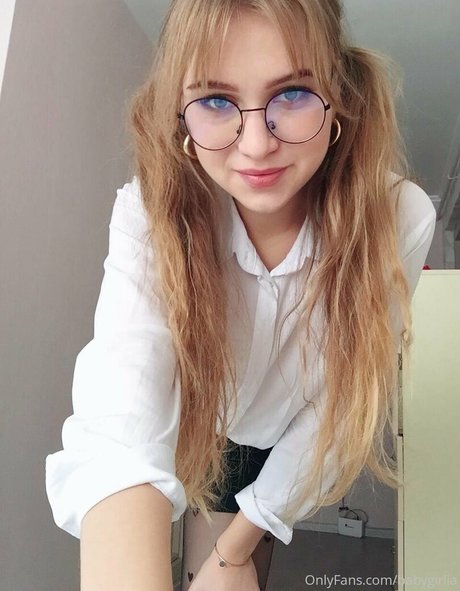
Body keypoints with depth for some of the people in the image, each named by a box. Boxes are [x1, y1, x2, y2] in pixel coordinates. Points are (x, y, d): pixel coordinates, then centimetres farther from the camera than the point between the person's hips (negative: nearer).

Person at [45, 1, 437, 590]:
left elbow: (342, 404, -22)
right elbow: (118, 429, -45)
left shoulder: (398, 220, -30)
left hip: (291, 449, 1)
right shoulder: (152, 215, -32)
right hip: (196, 429, 0)